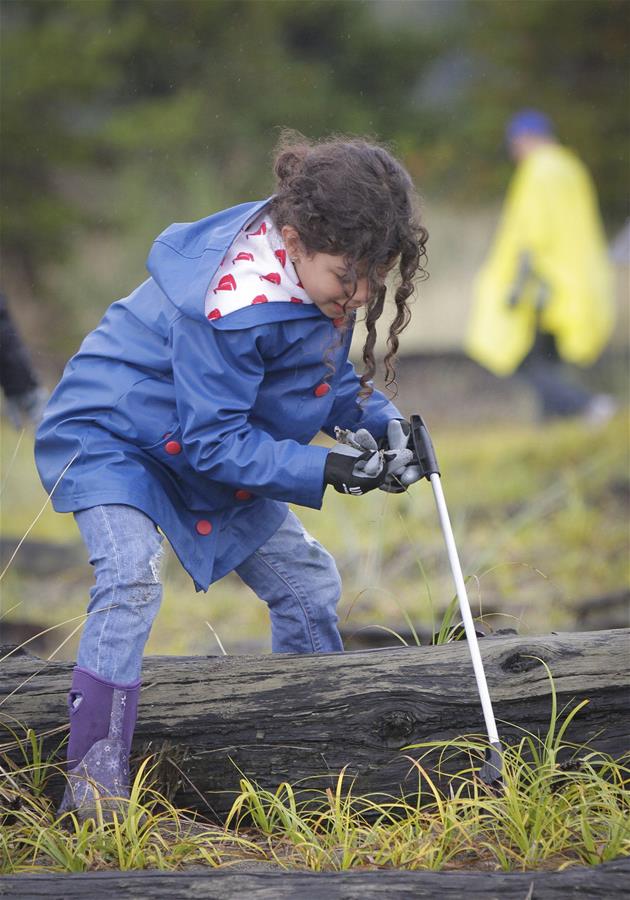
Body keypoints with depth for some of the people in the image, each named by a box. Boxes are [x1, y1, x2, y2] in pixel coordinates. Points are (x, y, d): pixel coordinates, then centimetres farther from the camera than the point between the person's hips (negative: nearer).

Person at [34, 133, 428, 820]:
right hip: (109, 436, -9)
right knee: (131, 575, -31)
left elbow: (327, 372, 6)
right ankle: (93, 780, -31)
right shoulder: (237, 306, -38)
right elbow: (214, 441, -32)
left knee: (307, 581, 11)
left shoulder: (324, 267, -11)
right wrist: (322, 471, -35)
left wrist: (376, 420, -14)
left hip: (214, 449, 9)